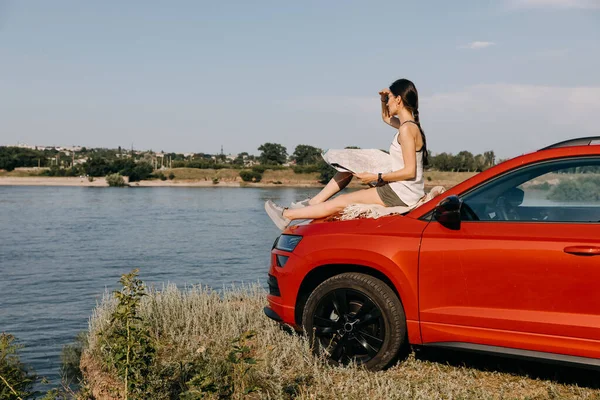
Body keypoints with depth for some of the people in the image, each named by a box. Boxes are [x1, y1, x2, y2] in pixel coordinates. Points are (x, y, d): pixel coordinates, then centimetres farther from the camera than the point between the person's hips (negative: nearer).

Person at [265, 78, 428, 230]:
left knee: (340, 202, -7)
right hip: (399, 188, 10)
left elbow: (410, 171, -25)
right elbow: (386, 117, 33)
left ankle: (286, 215, 1)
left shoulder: (407, 129, -20)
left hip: (401, 194, -10)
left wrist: (376, 177, -19)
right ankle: (313, 202, 12)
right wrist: (383, 99, 13)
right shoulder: (408, 124, 11)